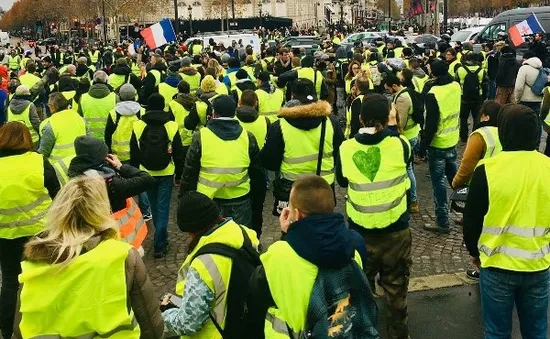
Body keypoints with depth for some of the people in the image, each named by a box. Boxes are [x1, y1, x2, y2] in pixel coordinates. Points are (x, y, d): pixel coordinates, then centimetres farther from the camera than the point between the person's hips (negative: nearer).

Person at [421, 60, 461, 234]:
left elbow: (431, 123, -21)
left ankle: (442, 222, 8)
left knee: (438, 183, 2)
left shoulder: (433, 93, -21)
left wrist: (424, 144, -11)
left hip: (437, 144, -7)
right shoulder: (456, 86, -1)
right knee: (455, 177, 19)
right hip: (453, 141, 7)